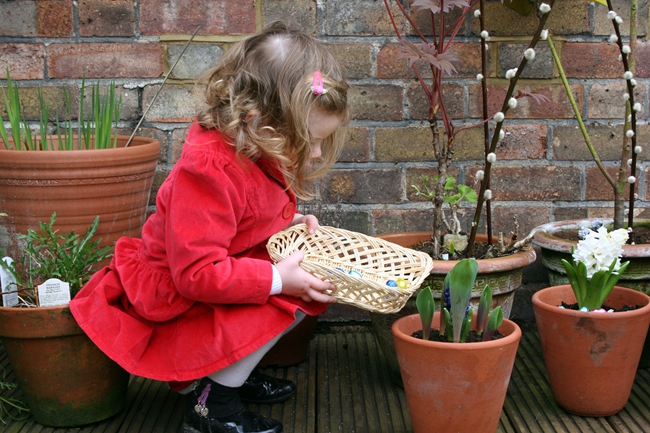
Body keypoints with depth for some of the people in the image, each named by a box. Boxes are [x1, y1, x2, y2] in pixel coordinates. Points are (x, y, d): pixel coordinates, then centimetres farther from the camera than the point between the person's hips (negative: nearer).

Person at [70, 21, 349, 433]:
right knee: (281, 302, -26)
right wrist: (276, 279, -32)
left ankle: (233, 370, 7)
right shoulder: (208, 171, -33)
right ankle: (209, 400, -12)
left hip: (224, 277, 10)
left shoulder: (258, 153, -2)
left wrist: (291, 222, 2)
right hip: (176, 302, -10)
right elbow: (197, 273, -34)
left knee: (302, 291, -1)